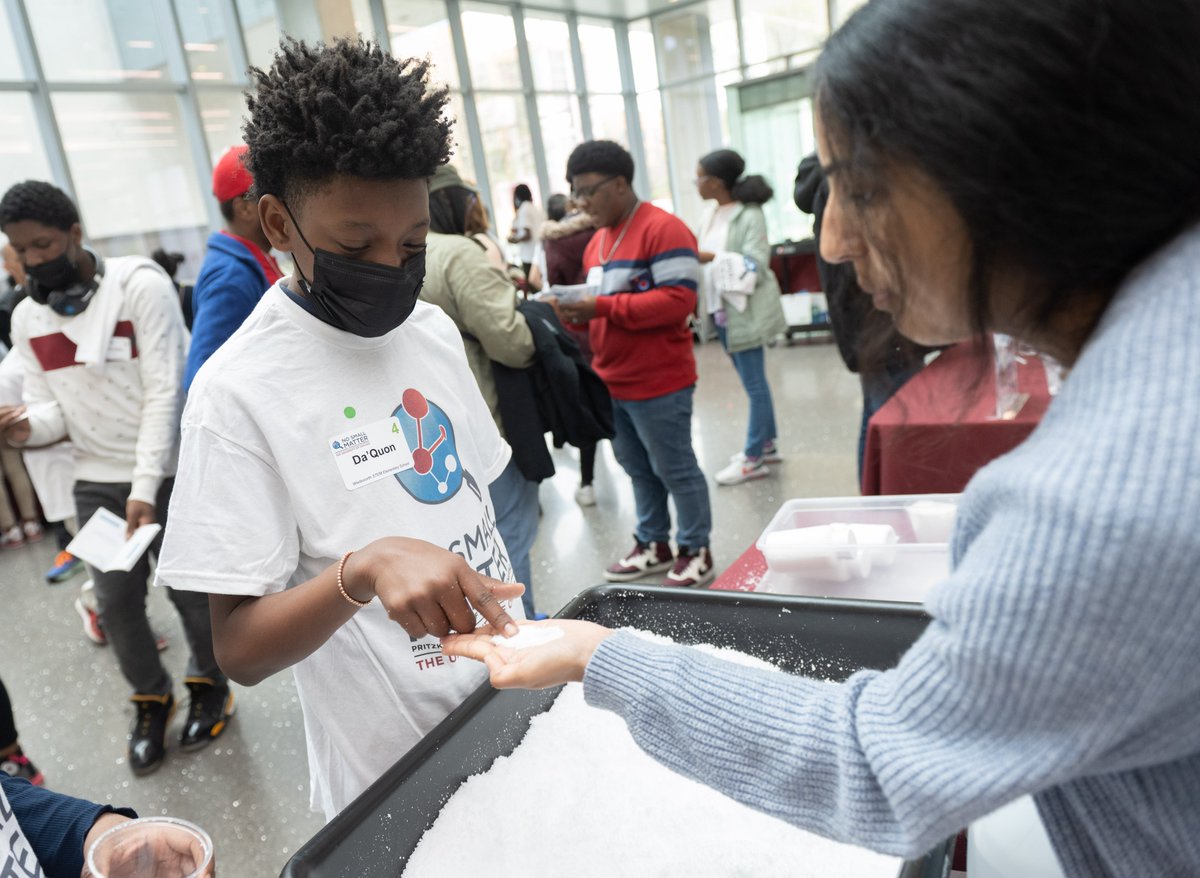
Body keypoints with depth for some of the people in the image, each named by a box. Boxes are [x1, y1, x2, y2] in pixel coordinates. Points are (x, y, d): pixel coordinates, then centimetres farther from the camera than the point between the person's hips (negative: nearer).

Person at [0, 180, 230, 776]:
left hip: (168, 471, -4)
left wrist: (146, 486, -20)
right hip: (97, 480, 5)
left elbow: (164, 392, -16)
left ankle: (209, 684, 32)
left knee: (190, 589, 6)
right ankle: (152, 700, 33)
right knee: (116, 602, 9)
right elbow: (53, 405, 5)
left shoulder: (140, 285, -12)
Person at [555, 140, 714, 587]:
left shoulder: (663, 229, -13)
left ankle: (696, 552, 18)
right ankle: (653, 545, 29)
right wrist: (577, 312, -1)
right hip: (612, 382, 8)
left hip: (658, 382, -8)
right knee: (638, 468, 16)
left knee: (675, 469, 3)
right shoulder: (598, 240, 15)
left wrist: (602, 307, -23)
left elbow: (678, 299, -22)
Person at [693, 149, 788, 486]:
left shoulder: (750, 216, -15)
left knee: (754, 384, 2)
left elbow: (756, 267, -19)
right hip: (722, 308, 8)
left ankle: (754, 458, 10)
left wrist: (713, 258, -25)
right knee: (753, 382, 17)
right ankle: (767, 443, 29)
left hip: (745, 310, -8)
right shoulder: (711, 214, 7)